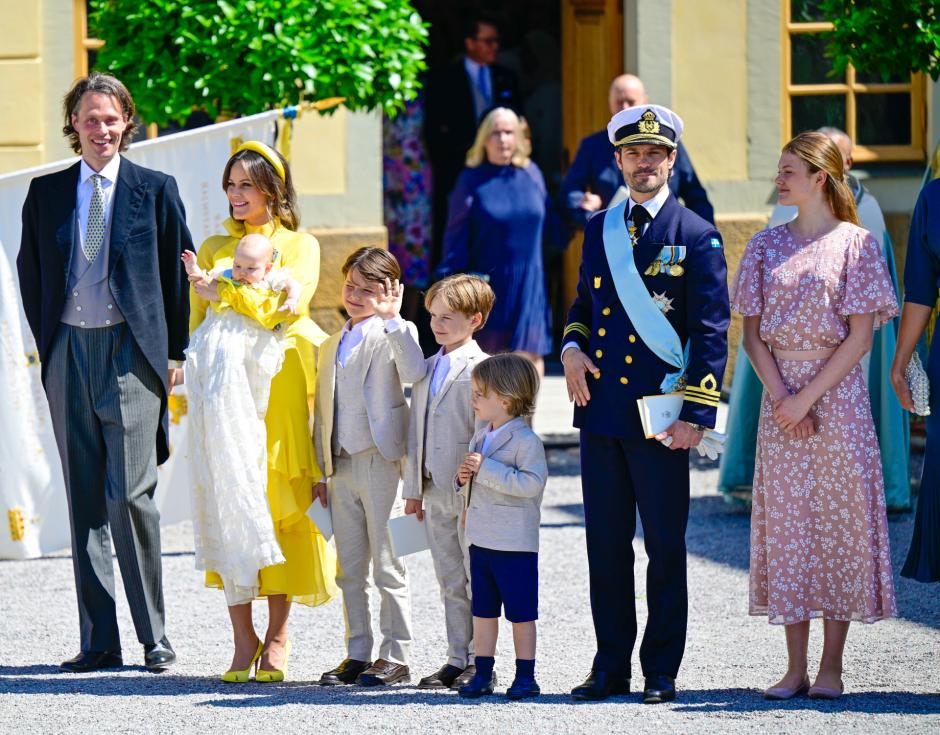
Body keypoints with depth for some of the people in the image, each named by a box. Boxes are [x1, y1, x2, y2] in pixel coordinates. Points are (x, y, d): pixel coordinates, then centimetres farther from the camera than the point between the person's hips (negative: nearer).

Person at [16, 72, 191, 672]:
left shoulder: (155, 190, 4)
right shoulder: (47, 193, 10)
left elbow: (179, 273, 6)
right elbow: (31, 273, 17)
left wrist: (175, 351, 2)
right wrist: (47, 344, 9)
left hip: (131, 351, -3)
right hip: (68, 352, 3)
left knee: (131, 497, -10)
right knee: (84, 503, 5)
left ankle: (154, 638, -1)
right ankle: (99, 641, 9)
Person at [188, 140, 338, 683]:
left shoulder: (301, 246, 7)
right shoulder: (214, 249, 18)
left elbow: (282, 308, -9)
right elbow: (198, 323, 14)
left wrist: (224, 291, -7)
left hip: (284, 388, -2)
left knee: (286, 505, -4)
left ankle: (278, 636, 3)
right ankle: (244, 637, -3)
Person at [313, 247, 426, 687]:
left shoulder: (389, 336, -3)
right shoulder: (331, 348, 17)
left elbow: (413, 373, -25)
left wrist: (393, 319, -26)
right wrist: (321, 471, 17)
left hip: (380, 461, -7)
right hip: (341, 466, 7)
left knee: (388, 568, -2)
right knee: (350, 569, 10)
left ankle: (395, 657, 3)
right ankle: (357, 655, 17)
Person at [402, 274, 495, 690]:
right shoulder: (426, 369, 15)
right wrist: (414, 488, 14)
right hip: (435, 492, 7)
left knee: (478, 579, -1)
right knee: (451, 583, 11)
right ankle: (457, 660, 16)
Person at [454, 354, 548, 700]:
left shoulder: (526, 440, -14)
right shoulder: (480, 438, 13)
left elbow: (532, 483, -27)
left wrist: (486, 469, -26)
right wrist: (463, 479, 1)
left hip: (515, 543, -8)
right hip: (481, 540, 8)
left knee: (521, 613, 1)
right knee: (482, 611, 11)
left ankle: (525, 676, 7)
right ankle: (483, 674, 18)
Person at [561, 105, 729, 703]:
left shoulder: (697, 237, -3)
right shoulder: (598, 230, 13)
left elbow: (711, 333, -7)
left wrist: (696, 414, -14)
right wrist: (572, 350, 3)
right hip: (601, 412, 5)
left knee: (666, 547, 1)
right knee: (606, 544, 8)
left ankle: (662, 672, 8)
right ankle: (611, 667, 14)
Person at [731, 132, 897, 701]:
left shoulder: (855, 244, -3)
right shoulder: (768, 246, 9)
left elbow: (860, 338, -7)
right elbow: (753, 333, 6)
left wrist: (807, 397, -14)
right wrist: (780, 395, -9)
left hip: (837, 394, -3)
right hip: (780, 396, 4)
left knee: (839, 521, -1)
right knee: (786, 524, 3)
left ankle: (832, 666, 5)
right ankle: (795, 669, 7)